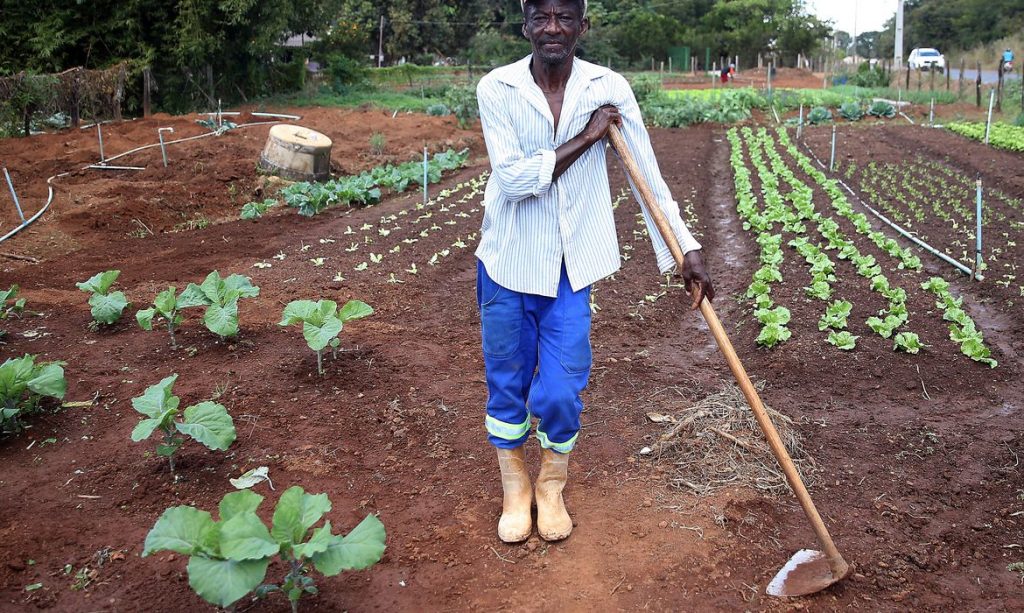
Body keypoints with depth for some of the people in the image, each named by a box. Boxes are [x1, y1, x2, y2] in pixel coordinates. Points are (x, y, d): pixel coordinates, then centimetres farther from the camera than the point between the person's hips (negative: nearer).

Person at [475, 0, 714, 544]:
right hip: (508, 261, 0)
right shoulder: (497, 88, -8)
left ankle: (552, 487, 32)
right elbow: (513, 177, -18)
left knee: (561, 393, 2)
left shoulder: (609, 88, -5)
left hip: (571, 267, 0)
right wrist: (586, 138, -17)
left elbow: (648, 174, -5)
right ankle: (515, 488, 37)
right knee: (507, 385, 12)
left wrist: (687, 250, -9)